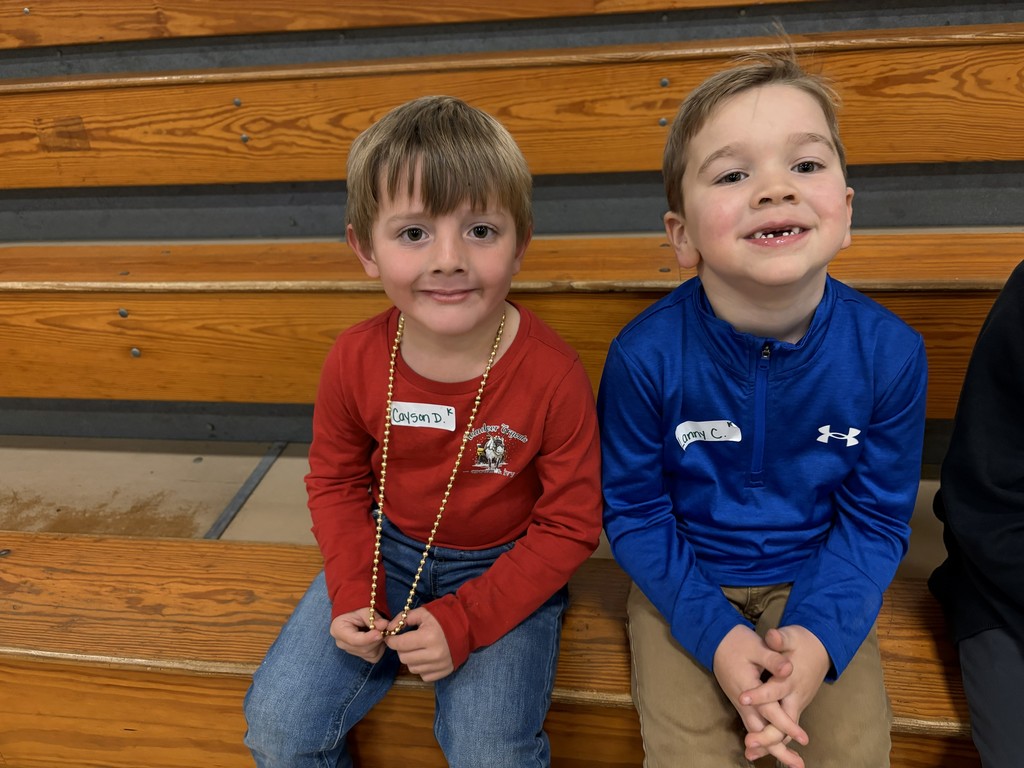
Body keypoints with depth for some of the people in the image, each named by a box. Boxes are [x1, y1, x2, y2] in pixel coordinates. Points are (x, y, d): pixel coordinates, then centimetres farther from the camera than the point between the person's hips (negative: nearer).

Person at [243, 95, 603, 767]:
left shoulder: (553, 374, -22)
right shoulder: (356, 361, -13)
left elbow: (571, 523, -13)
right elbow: (336, 481, 4)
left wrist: (464, 621, -19)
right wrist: (351, 595, -10)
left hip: (504, 568, -2)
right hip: (386, 552, 3)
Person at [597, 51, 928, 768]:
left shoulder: (890, 352, -16)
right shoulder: (645, 356, -22)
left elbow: (875, 519, -5)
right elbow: (633, 511, -10)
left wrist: (819, 635, -19)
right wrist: (714, 635, -18)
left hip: (819, 578, 2)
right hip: (686, 581, -1)